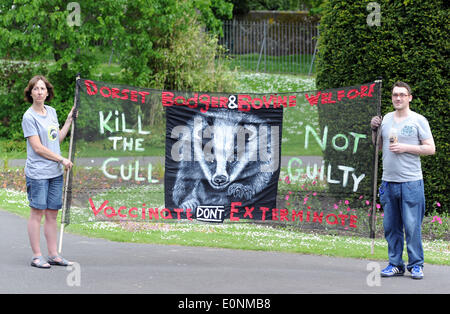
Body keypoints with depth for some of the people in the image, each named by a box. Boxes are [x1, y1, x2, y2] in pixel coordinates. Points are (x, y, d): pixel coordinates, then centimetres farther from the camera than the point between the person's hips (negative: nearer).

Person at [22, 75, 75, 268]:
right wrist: (62, 159, -9)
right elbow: (37, 147, -12)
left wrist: (69, 120, 17)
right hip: (37, 173, -6)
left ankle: (53, 255, 14)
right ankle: (36, 256, 3)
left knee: (52, 214, 9)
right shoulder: (29, 117, -9)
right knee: (37, 213, -3)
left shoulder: (51, 112, 12)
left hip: (56, 173, 6)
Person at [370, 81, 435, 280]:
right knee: (391, 226, 6)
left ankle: (416, 265, 5)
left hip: (411, 181, -4)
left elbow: (430, 149, -3)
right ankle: (395, 264, 14)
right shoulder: (386, 119, 13)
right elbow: (378, 146, 23)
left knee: (412, 226, -4)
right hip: (388, 181, 5)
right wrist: (374, 129, 7)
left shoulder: (418, 120, 0)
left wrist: (405, 147, -12)